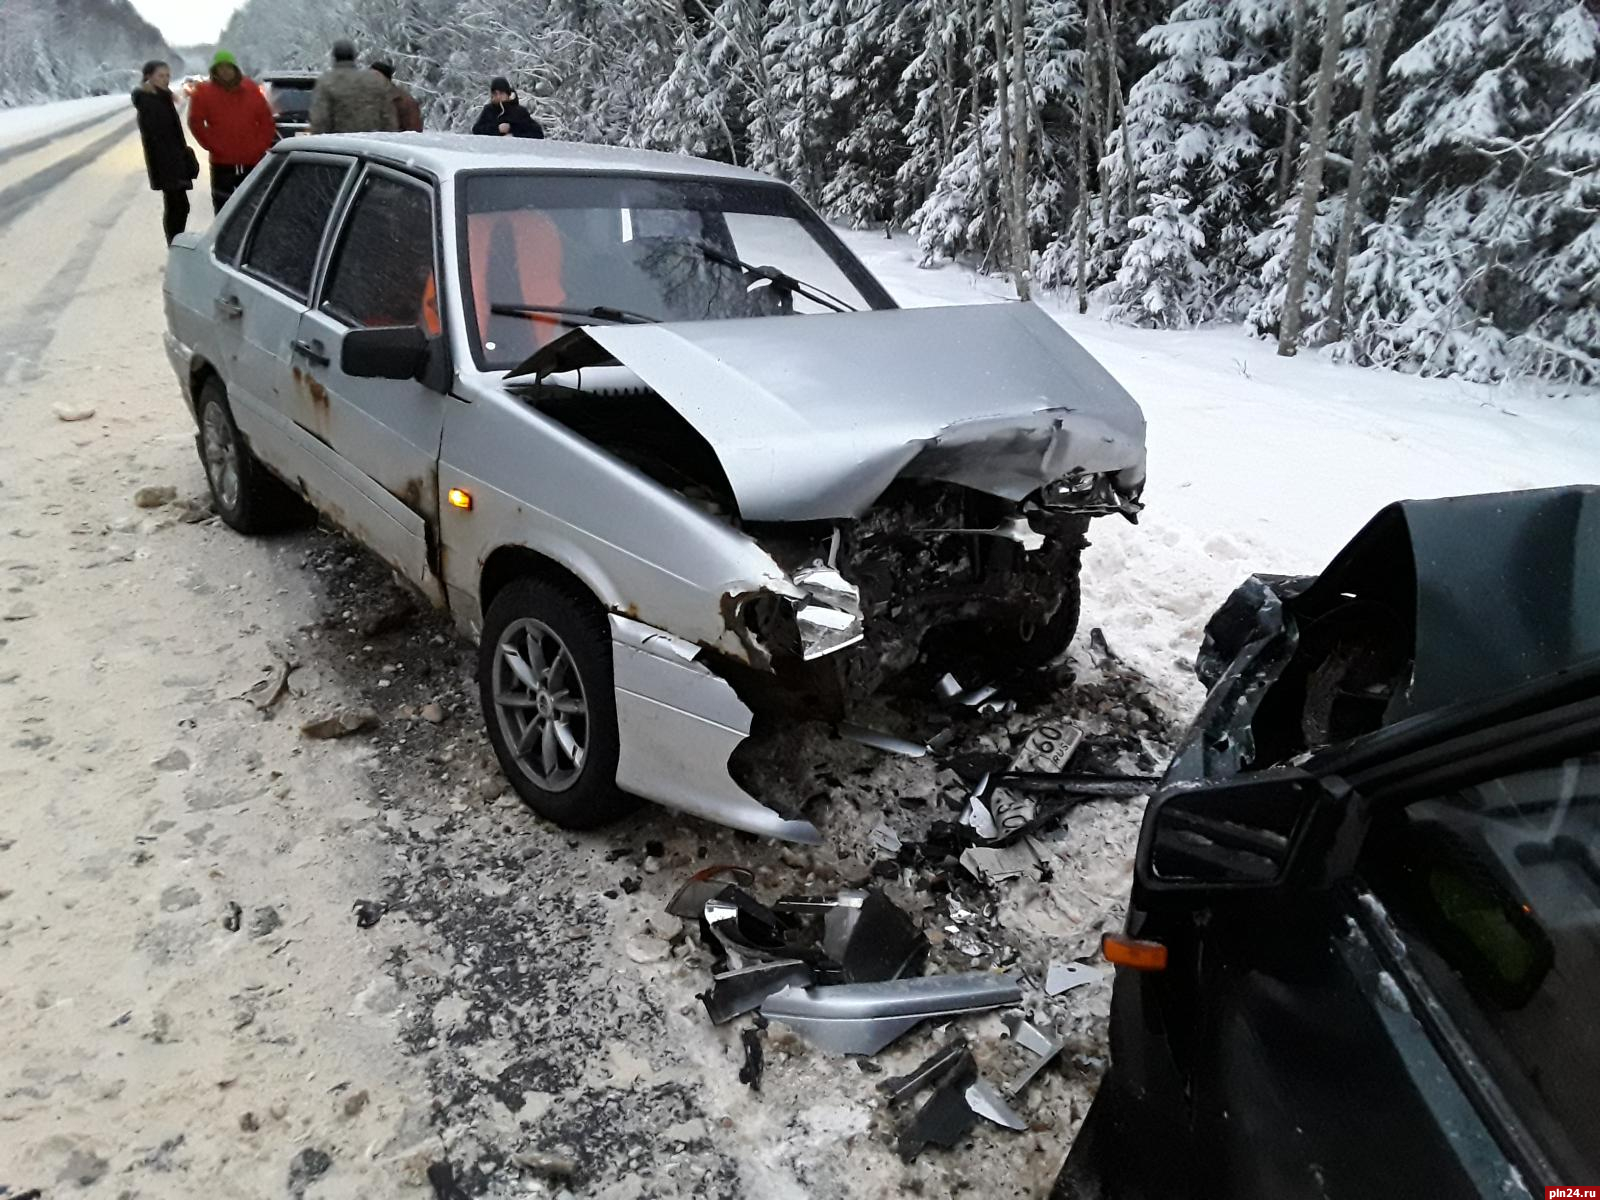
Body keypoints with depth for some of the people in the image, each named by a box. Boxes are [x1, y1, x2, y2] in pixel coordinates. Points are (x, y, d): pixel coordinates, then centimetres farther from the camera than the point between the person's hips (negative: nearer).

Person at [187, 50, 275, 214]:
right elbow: (196, 123, -2)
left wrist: (261, 145, -3)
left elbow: (266, 120, 6)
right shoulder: (204, 92, 0)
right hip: (222, 162, -1)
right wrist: (213, 146, -9)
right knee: (223, 209, 2)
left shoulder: (251, 89, 5)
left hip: (253, 161, 1)